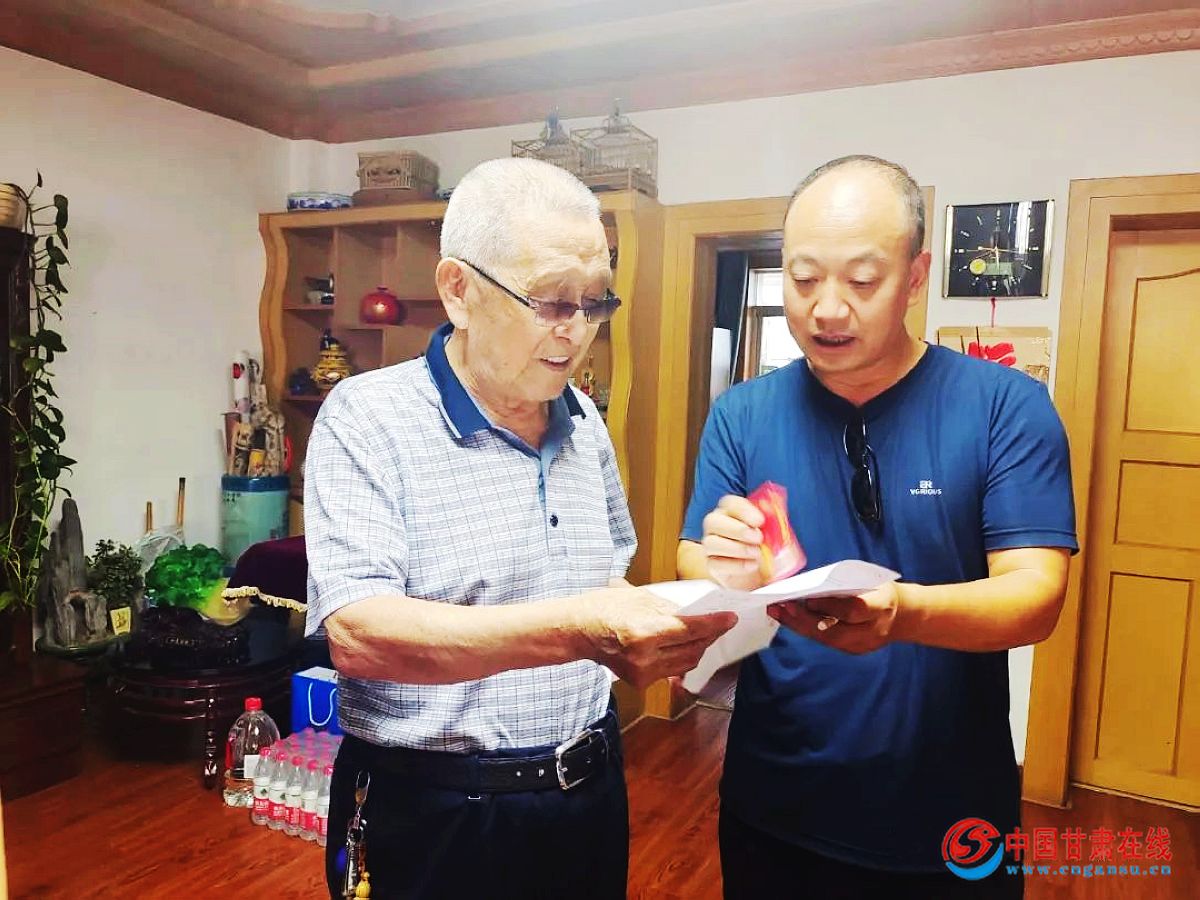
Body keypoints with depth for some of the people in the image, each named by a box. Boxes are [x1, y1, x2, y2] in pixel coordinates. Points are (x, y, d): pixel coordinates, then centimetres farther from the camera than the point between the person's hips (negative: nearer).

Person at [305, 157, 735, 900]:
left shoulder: (584, 422, 4)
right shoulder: (368, 420, -15)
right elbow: (358, 633, -26)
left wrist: (649, 632, -6)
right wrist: (573, 631, -37)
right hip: (433, 817, -5)